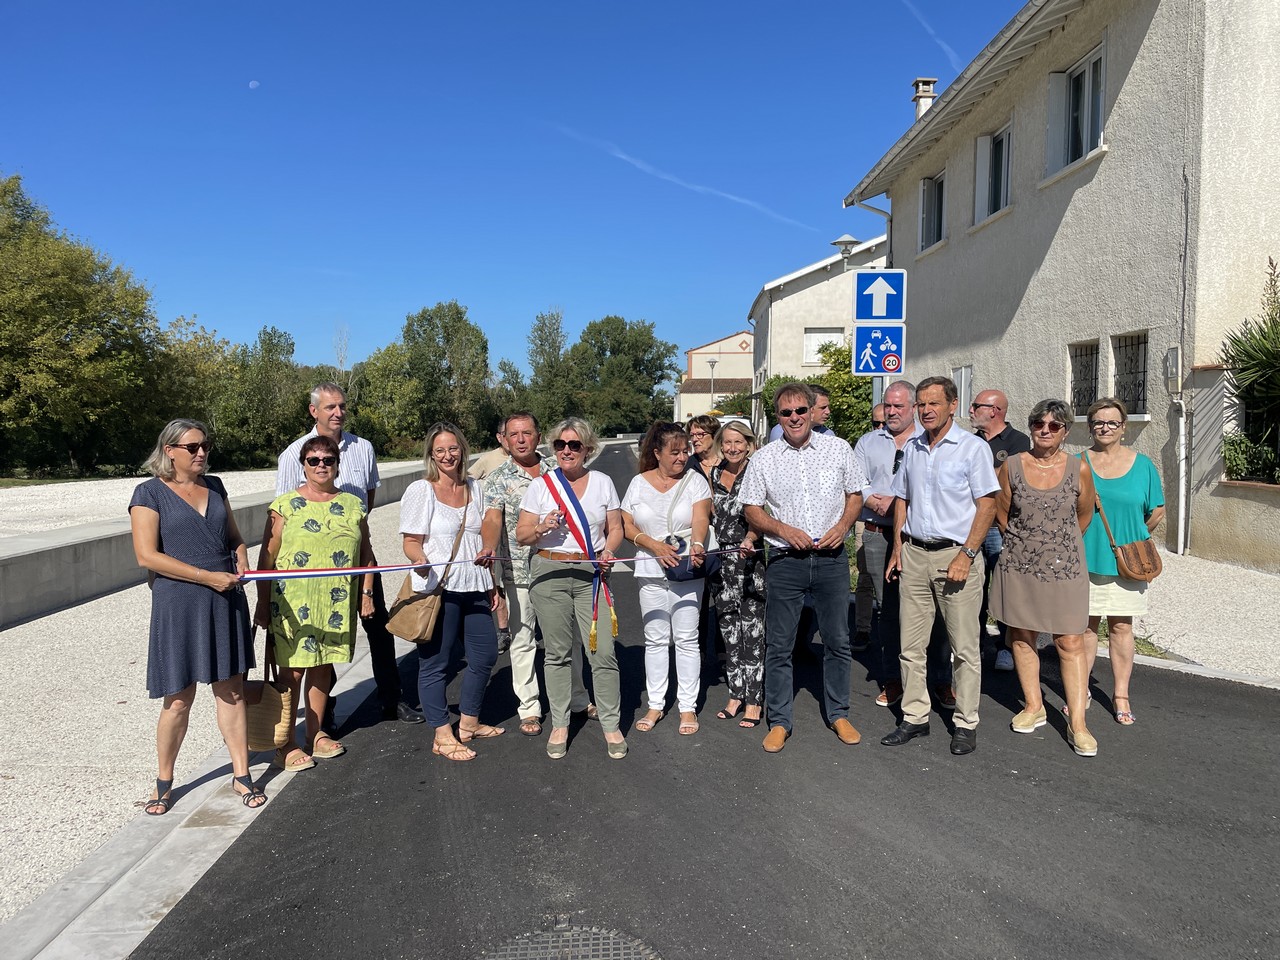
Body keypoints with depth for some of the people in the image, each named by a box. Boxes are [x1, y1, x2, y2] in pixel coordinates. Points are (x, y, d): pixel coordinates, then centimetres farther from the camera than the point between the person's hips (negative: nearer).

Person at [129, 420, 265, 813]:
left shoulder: (214, 486, 11)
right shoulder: (150, 492, -5)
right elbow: (147, 555, -14)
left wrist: (241, 555, -3)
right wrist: (209, 577, -17)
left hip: (226, 601, 5)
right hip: (178, 605, -4)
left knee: (231, 688, 9)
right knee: (179, 698, 3)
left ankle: (241, 775, 18)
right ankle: (164, 783, 23)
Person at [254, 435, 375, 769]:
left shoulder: (352, 505, 9)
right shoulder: (285, 505, -1)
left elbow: (365, 553, 13)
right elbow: (268, 558, -1)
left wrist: (366, 594, 8)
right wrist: (263, 603, -3)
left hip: (337, 604, 3)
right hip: (293, 604, -3)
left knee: (322, 667, 14)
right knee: (293, 670, -1)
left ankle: (316, 735, 28)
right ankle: (286, 746, 11)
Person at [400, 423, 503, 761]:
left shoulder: (474, 488, 11)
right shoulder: (421, 490, -6)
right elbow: (411, 542, -10)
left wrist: (491, 583, 18)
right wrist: (421, 562, -32)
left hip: (474, 587, 7)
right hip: (438, 590, -7)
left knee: (485, 654, 14)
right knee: (436, 662, 1)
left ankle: (468, 723, 31)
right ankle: (443, 736, 13)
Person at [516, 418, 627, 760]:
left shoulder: (602, 482, 8)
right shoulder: (541, 485, 4)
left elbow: (615, 528, 11)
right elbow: (521, 535, 4)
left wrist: (608, 552, -9)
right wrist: (541, 528, -17)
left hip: (592, 573, 0)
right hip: (549, 571, 0)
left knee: (603, 651, -5)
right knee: (556, 653, 6)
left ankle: (611, 726, 9)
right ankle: (559, 725, 21)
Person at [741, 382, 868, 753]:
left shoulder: (838, 448, 4)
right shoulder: (763, 459, 2)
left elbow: (855, 494, 12)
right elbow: (751, 510, 4)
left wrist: (842, 525, -7)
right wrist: (784, 530, -12)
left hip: (832, 558, 1)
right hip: (784, 561, 0)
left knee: (837, 641, 10)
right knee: (778, 646, 4)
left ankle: (838, 714, 27)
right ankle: (778, 722, 17)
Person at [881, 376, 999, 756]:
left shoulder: (973, 447, -3)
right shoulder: (911, 448, 13)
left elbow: (987, 505, -7)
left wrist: (966, 555, -15)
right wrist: (898, 547, 10)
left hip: (956, 554, -5)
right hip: (914, 554, 5)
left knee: (964, 646, 1)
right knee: (911, 644, 7)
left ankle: (966, 724, 12)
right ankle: (914, 717, 18)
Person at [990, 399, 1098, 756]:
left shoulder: (1078, 469, -3)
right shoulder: (1012, 466, -2)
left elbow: (1084, 517, 11)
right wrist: (1027, 543, 11)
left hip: (1064, 567, -1)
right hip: (1019, 566, 2)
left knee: (1070, 643, -3)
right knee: (1022, 637, 10)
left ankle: (1077, 723, 5)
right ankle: (1034, 706, 27)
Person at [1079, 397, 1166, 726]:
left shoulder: (1142, 465, 3)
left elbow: (1157, 511, 8)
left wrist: (1132, 539, 8)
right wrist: (1087, 538, -1)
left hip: (1125, 560, 0)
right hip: (1086, 559, 0)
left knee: (1121, 626, 6)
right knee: (1086, 625, 6)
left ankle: (1121, 695, 16)